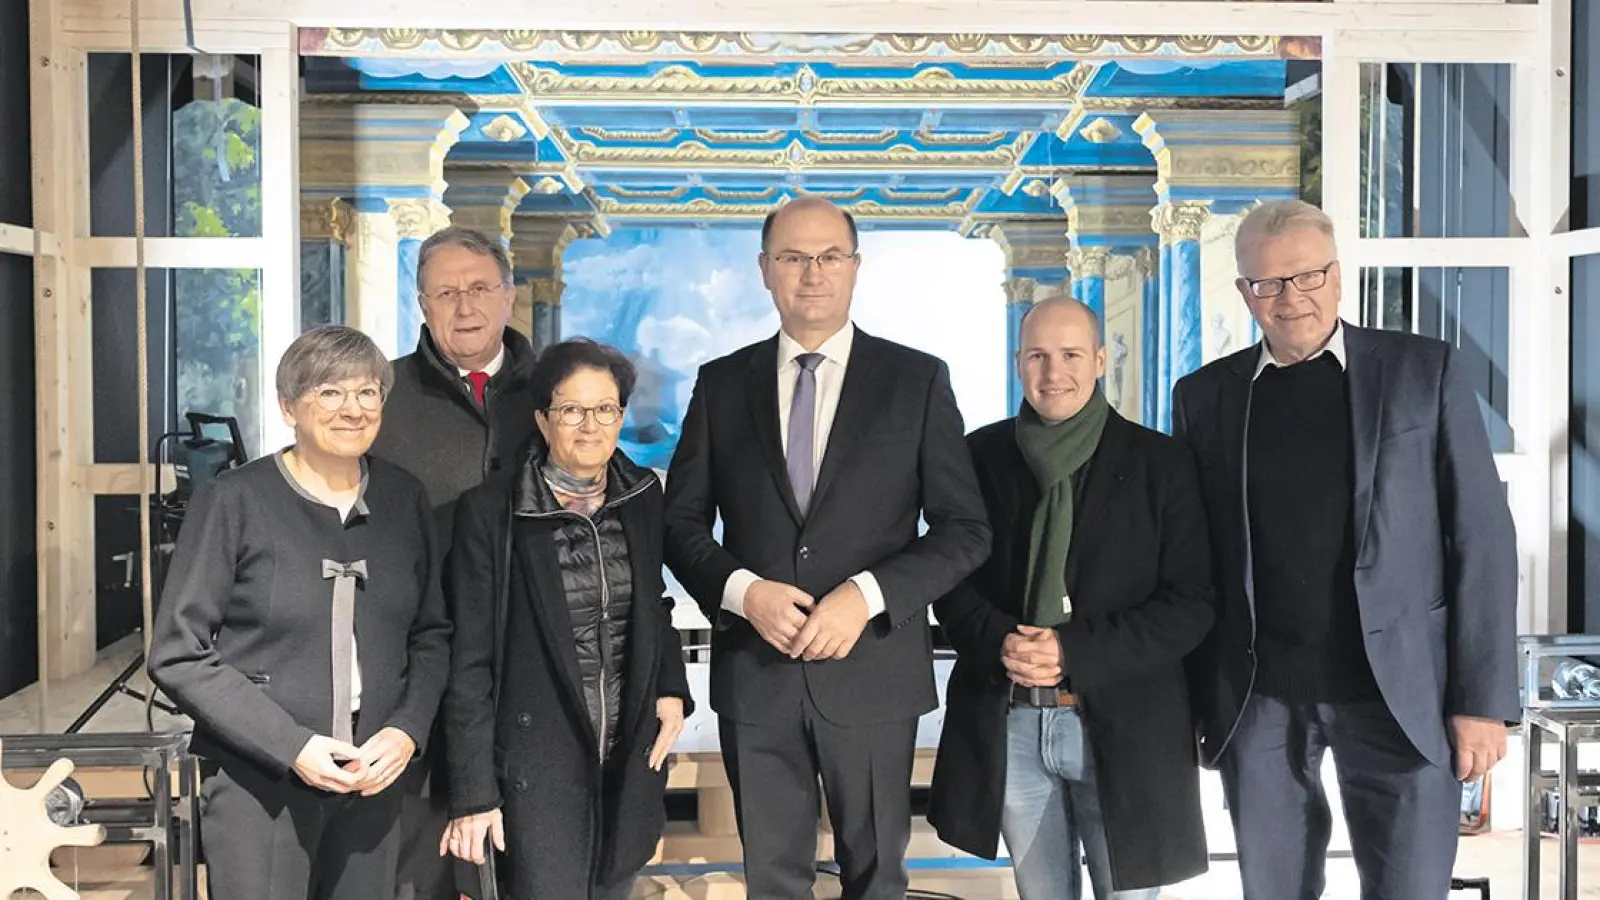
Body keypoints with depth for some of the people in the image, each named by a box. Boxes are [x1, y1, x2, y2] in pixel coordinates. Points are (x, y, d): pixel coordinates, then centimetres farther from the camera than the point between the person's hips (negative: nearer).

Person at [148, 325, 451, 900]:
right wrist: (291, 746, -14)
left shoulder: (403, 499, 5)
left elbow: (432, 635, 11)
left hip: (373, 778, 4)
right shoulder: (234, 501, -7)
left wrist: (406, 730, -5)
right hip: (258, 783, -3)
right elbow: (177, 655, -7)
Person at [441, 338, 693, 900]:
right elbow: (470, 662, -7)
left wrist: (671, 686, 1)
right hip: (537, 768, -4)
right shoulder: (491, 511, -9)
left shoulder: (643, 497, 4)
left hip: (630, 764, 4)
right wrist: (473, 792, -10)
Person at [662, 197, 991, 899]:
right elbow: (681, 522, 6)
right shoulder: (722, 384, 5)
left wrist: (867, 594, -16)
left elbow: (965, 530, -3)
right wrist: (742, 590, -12)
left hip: (873, 670, -1)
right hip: (754, 675, 2)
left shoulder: (917, 379, -1)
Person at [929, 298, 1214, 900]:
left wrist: (1075, 651, -16)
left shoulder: (1160, 463, -1)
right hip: (1008, 727, 2)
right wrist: (999, 640, -14)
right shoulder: (981, 455, 5)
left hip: (1123, 728, -2)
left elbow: (1190, 604, -4)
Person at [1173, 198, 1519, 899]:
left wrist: (1483, 697, -6)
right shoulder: (1206, 395, 5)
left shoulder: (1424, 372, 0)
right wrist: (1191, 698, 2)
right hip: (1258, 699, 2)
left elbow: (1482, 538, -1)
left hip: (1399, 691, -1)